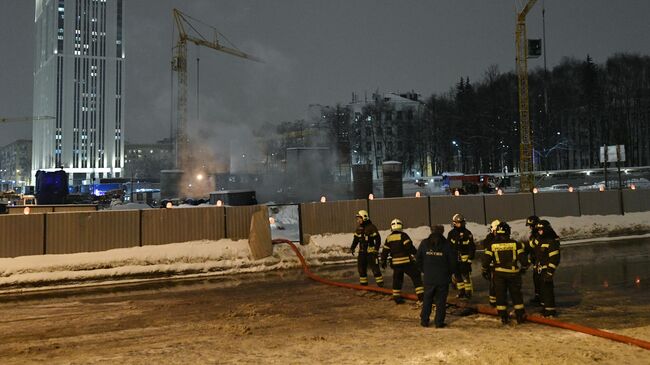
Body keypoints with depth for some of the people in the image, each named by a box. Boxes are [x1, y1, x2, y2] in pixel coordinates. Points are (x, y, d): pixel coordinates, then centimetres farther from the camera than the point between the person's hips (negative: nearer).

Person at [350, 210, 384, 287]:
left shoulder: (371, 227, -12)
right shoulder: (359, 228, 10)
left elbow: (378, 239, -12)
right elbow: (356, 239, 19)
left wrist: (376, 249, -19)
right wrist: (352, 248, 7)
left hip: (371, 251, -7)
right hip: (362, 251, 7)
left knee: (375, 268, -9)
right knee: (361, 268, 9)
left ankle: (380, 284, -2)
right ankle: (363, 283, 21)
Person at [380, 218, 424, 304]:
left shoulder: (388, 238, 6)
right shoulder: (403, 235, -10)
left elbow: (385, 251, 10)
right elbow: (410, 246, -17)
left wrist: (383, 261, 20)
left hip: (395, 263, 5)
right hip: (407, 262, -5)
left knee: (397, 279, 17)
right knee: (416, 277, 3)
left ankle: (396, 297, 18)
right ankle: (421, 296, -2)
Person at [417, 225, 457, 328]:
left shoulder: (424, 243, 0)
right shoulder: (446, 245, -7)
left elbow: (418, 258, 6)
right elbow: (453, 261, -4)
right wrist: (450, 273, 12)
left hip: (428, 278, 2)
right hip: (443, 278, -2)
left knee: (427, 300, 14)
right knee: (441, 301, 6)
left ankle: (424, 320, 17)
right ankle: (439, 322, 7)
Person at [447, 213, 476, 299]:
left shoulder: (467, 233, -5)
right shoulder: (451, 233, 3)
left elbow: (472, 247, -3)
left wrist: (470, 258, -8)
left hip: (464, 258, -4)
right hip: (455, 258, 4)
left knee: (466, 275, -7)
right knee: (458, 276, 10)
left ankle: (468, 292, 2)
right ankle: (461, 291, 20)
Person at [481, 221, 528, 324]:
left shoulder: (492, 245, -4)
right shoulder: (515, 244, -5)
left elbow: (486, 259, -2)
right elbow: (523, 257, -3)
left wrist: (485, 271, 13)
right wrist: (524, 268, 16)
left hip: (499, 274, 0)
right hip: (513, 273, 0)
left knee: (500, 295, 9)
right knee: (516, 294, 12)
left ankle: (503, 318, 11)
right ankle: (520, 316, 15)